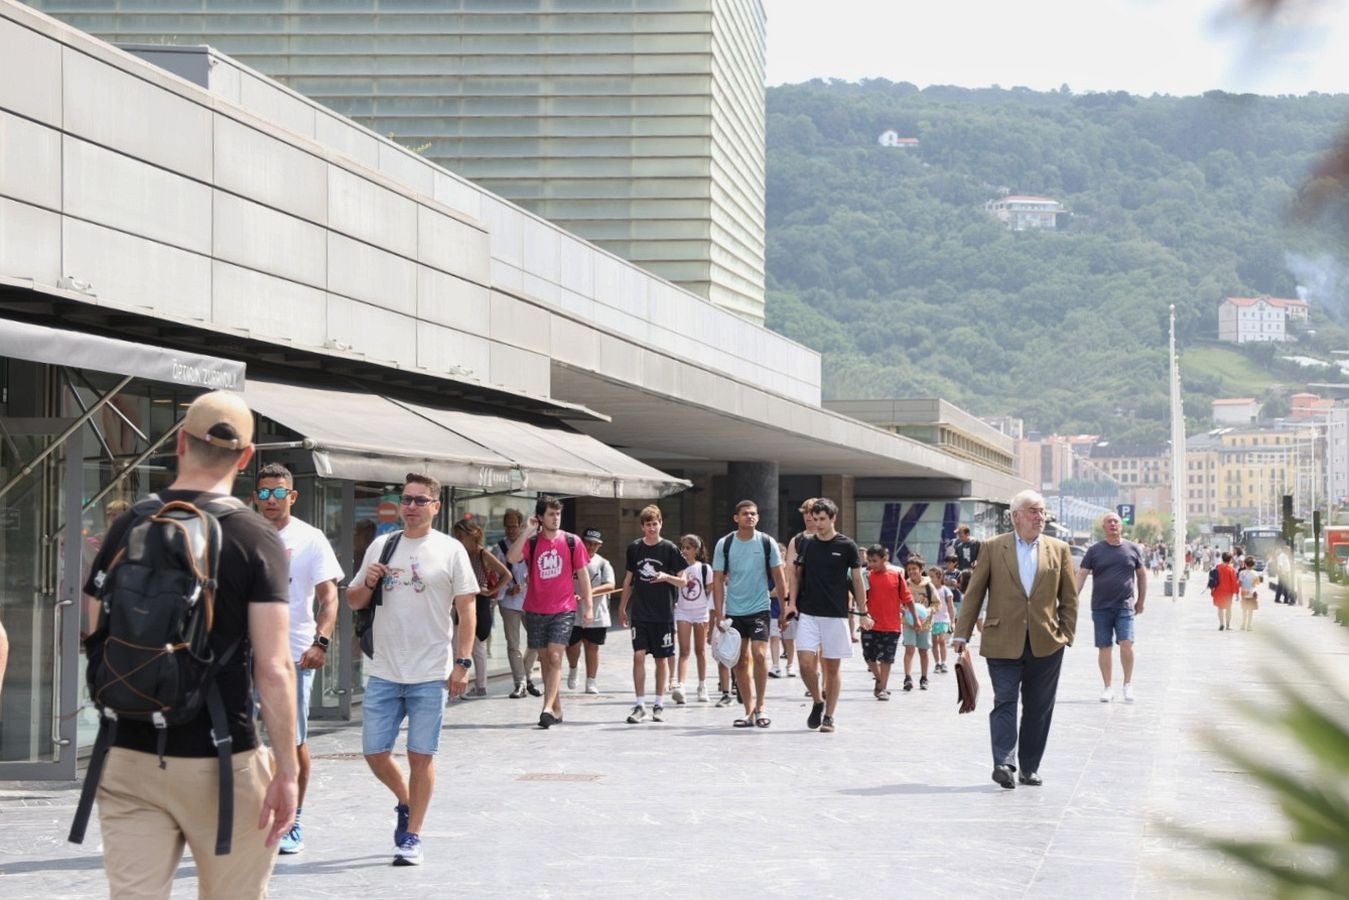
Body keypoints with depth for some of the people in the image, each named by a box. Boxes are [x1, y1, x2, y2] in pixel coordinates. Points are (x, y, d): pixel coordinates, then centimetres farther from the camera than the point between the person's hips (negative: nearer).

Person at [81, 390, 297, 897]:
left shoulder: (127, 528, 2)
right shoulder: (255, 538, -8)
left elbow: (96, 640, 8)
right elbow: (273, 669, -13)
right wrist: (286, 770, -10)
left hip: (129, 755, 3)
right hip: (218, 760, -3)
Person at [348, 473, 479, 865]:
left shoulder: (450, 550, -1)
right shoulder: (381, 546, 9)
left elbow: (467, 609, -2)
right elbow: (353, 602, 16)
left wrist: (462, 663, -9)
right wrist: (367, 584, -6)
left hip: (430, 674, -3)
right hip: (383, 672, 4)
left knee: (420, 756, 1)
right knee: (374, 752, 5)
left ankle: (412, 836, 11)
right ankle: (405, 803, 33)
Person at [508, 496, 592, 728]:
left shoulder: (572, 542, 1)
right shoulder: (531, 542, 2)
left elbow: (582, 575, 6)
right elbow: (512, 558, -17)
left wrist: (588, 605, 2)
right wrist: (528, 531, -17)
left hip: (564, 609, -2)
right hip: (536, 611, 2)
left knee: (555, 657, -14)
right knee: (545, 660, 8)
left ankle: (548, 708, -18)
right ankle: (557, 709, 18)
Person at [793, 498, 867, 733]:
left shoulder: (846, 546, -1)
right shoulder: (805, 544, 6)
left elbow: (857, 581, 3)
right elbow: (797, 576, 13)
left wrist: (863, 613, 1)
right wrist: (791, 602, 1)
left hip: (836, 615, -2)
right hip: (808, 614, 2)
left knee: (832, 667, 3)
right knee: (806, 662, -10)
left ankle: (828, 716, 12)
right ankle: (817, 702, 14)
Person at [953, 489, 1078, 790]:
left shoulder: (1059, 550, 9)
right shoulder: (992, 548, 4)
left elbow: (1069, 598, 11)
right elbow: (974, 593, 4)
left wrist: (1067, 635, 2)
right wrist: (962, 634, -1)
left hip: (1046, 644, 2)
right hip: (1003, 642, -2)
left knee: (1038, 709, 6)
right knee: (1005, 702, -9)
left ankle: (1029, 768, 15)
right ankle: (1003, 764, -15)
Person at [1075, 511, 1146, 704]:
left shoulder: (1133, 549, 5)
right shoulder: (1095, 550, 3)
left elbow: (1142, 575, 14)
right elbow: (1082, 575, 0)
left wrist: (1141, 601, 14)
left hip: (1125, 606, -1)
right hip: (1100, 607, 1)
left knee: (1126, 643, -13)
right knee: (1104, 648, 4)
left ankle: (1128, 684, 4)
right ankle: (1107, 688, 14)